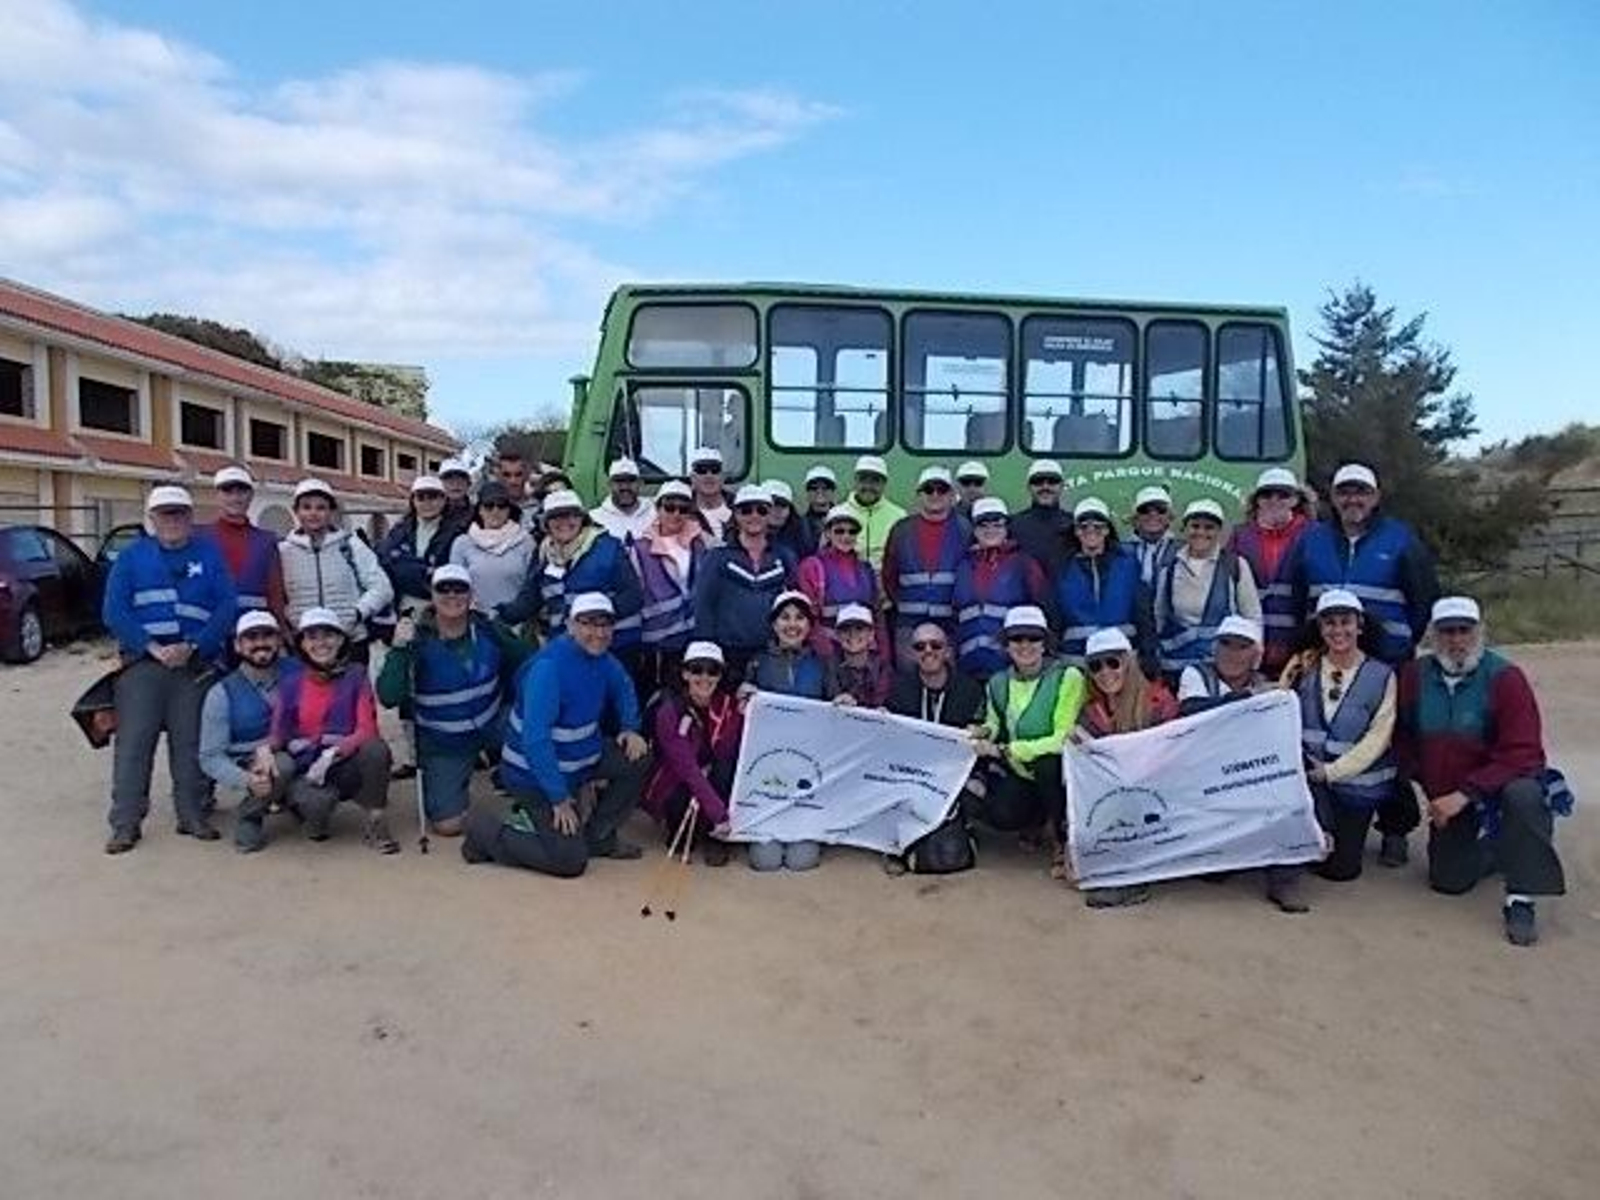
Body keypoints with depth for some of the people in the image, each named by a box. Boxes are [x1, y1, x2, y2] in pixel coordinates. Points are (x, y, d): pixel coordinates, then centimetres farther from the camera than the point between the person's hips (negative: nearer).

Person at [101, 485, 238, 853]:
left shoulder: (209, 554, 10)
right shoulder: (132, 556, 10)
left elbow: (227, 606, 1)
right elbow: (113, 611, 1)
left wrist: (192, 646, -11)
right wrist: (153, 648, -11)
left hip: (196, 663, 0)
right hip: (142, 662, 0)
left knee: (191, 742, 4)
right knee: (133, 742, -4)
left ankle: (192, 816, 13)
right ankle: (125, 824, 0)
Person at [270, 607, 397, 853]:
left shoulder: (355, 675, -1)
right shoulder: (290, 684, 4)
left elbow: (367, 730, -9)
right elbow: (277, 736, 2)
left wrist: (332, 754, -25)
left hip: (347, 766, 0)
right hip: (306, 770, 0)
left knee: (376, 749, -33)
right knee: (318, 800, -35)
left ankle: (375, 823, -10)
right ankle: (315, 815, 6)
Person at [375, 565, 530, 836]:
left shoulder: (489, 630, -11)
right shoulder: (417, 640, -18)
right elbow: (388, 698, -28)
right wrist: (398, 649, -38)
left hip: (494, 724, 2)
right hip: (444, 743, -2)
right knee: (447, 825, -7)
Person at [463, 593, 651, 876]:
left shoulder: (600, 657, -3)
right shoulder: (549, 667, -28)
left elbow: (623, 688, 20)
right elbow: (535, 739, -31)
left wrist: (630, 728, 2)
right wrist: (559, 799, -28)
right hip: (534, 775, -8)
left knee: (638, 757, -3)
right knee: (570, 861, -11)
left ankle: (597, 837, 10)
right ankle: (487, 830, 6)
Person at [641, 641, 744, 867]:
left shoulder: (725, 702, -8)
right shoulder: (670, 711, -22)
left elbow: (725, 753, -17)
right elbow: (687, 768, -30)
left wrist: (739, 712, -29)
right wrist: (719, 815, -38)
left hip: (709, 778, 4)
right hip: (672, 787, -4)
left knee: (728, 765, -27)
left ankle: (713, 837, -12)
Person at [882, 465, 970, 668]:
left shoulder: (964, 530, 3)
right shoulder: (902, 529, 9)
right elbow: (889, 574, 13)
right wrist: (900, 603, 5)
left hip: (950, 622, -1)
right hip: (909, 623, 1)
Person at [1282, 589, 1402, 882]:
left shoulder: (1382, 676, -6)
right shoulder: (1305, 668, 1)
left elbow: (1377, 739, -10)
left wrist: (1333, 770, -16)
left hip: (1358, 782, -1)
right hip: (1311, 775, 2)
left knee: (1339, 868, 2)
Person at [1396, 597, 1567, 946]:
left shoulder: (1505, 676, -18)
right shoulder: (1415, 675, -6)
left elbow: (1523, 753, -23)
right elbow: (1403, 738, 6)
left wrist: (1465, 794, -28)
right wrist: (1428, 786, -4)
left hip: (1504, 782, -4)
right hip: (1447, 796, 4)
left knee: (1523, 796, -38)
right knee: (1448, 881, 2)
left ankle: (1521, 900, -24)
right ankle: (1489, 848, 35)